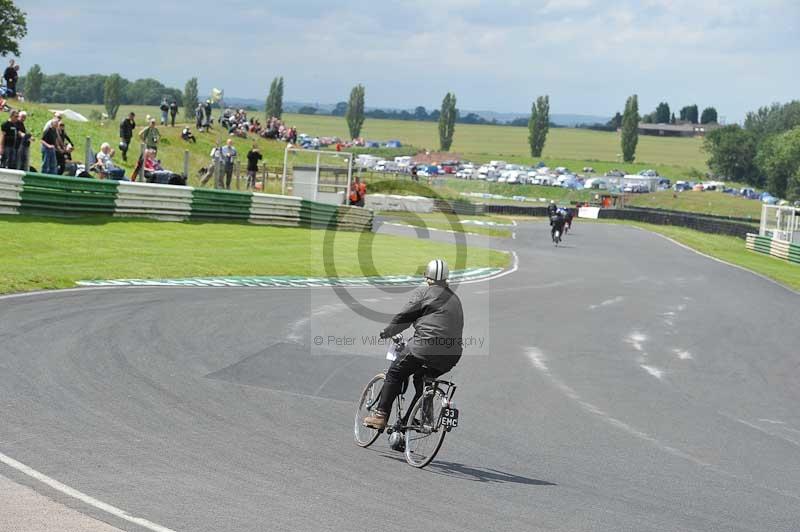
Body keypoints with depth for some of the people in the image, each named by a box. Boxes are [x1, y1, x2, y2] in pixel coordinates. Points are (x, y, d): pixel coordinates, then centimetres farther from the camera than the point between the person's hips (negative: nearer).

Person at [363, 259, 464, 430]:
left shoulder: (424, 292, 1)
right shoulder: (455, 298, 22)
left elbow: (404, 317, 1)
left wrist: (386, 332, 15)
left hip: (427, 346, -6)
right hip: (451, 356, 7)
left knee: (395, 374, 7)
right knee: (421, 377, 28)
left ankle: (380, 415, 2)